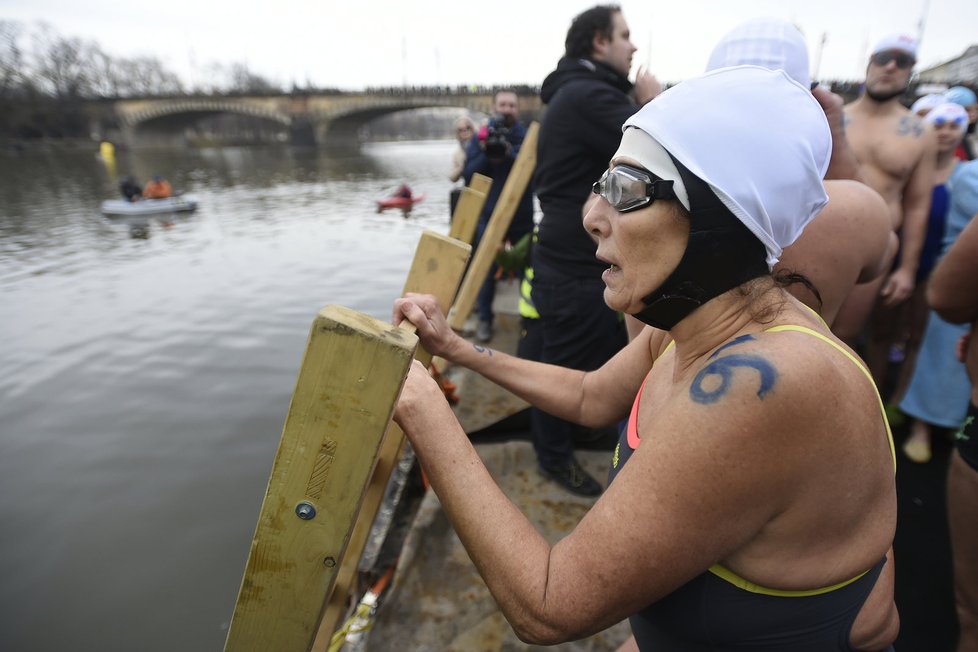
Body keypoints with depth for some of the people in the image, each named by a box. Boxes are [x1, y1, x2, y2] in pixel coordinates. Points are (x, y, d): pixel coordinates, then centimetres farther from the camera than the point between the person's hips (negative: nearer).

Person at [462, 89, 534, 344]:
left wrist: (510, 153, -22)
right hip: (488, 215, 0)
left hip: (522, 215, 0)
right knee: (487, 269, 2)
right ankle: (485, 319, 14)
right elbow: (468, 175, -2)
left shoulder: (528, 137, 2)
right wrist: (486, 155, -17)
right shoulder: (480, 137, 4)